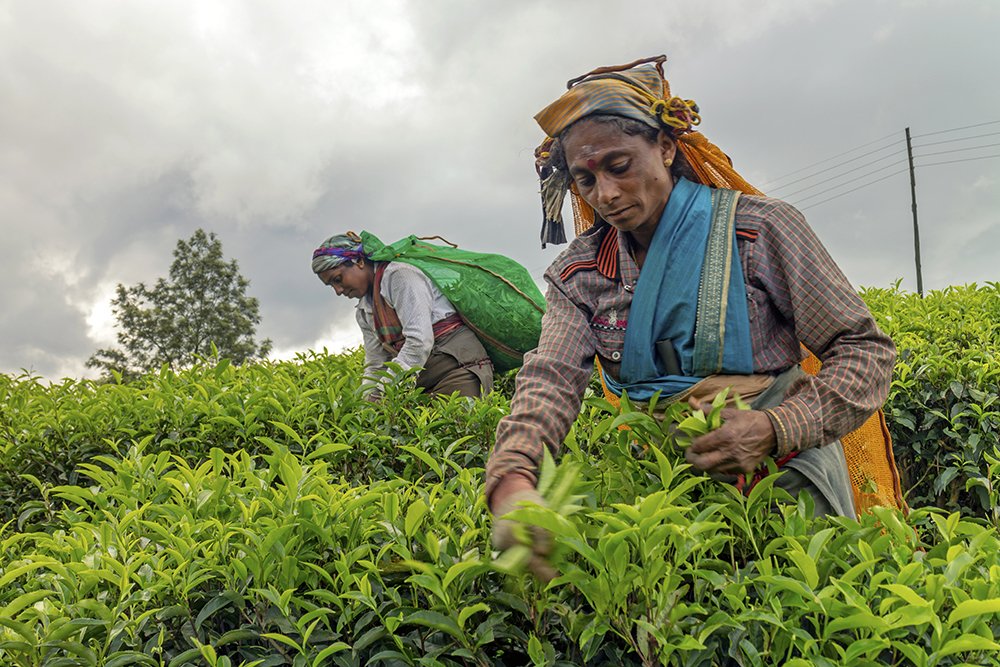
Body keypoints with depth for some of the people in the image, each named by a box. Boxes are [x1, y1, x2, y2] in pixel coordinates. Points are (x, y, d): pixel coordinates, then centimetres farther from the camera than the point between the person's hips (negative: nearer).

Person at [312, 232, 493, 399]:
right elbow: (375, 365, 17)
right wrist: (369, 398, -2)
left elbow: (420, 341, -19)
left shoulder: (399, 275, -9)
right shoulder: (363, 312, 19)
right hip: (421, 382, 8)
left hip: (458, 364, -8)